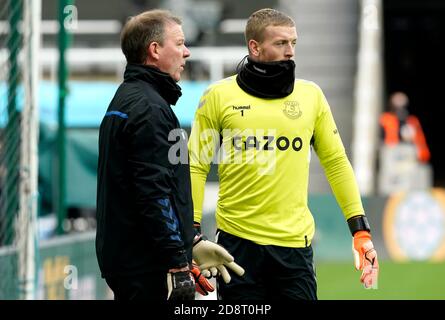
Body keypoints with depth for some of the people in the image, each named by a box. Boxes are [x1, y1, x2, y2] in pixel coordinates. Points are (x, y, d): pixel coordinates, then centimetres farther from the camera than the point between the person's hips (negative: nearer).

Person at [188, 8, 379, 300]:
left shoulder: (311, 95, 6)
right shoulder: (219, 96, 0)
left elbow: (336, 163, 10)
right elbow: (196, 167, 1)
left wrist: (361, 230, 4)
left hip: (295, 243, 1)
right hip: (237, 240, -1)